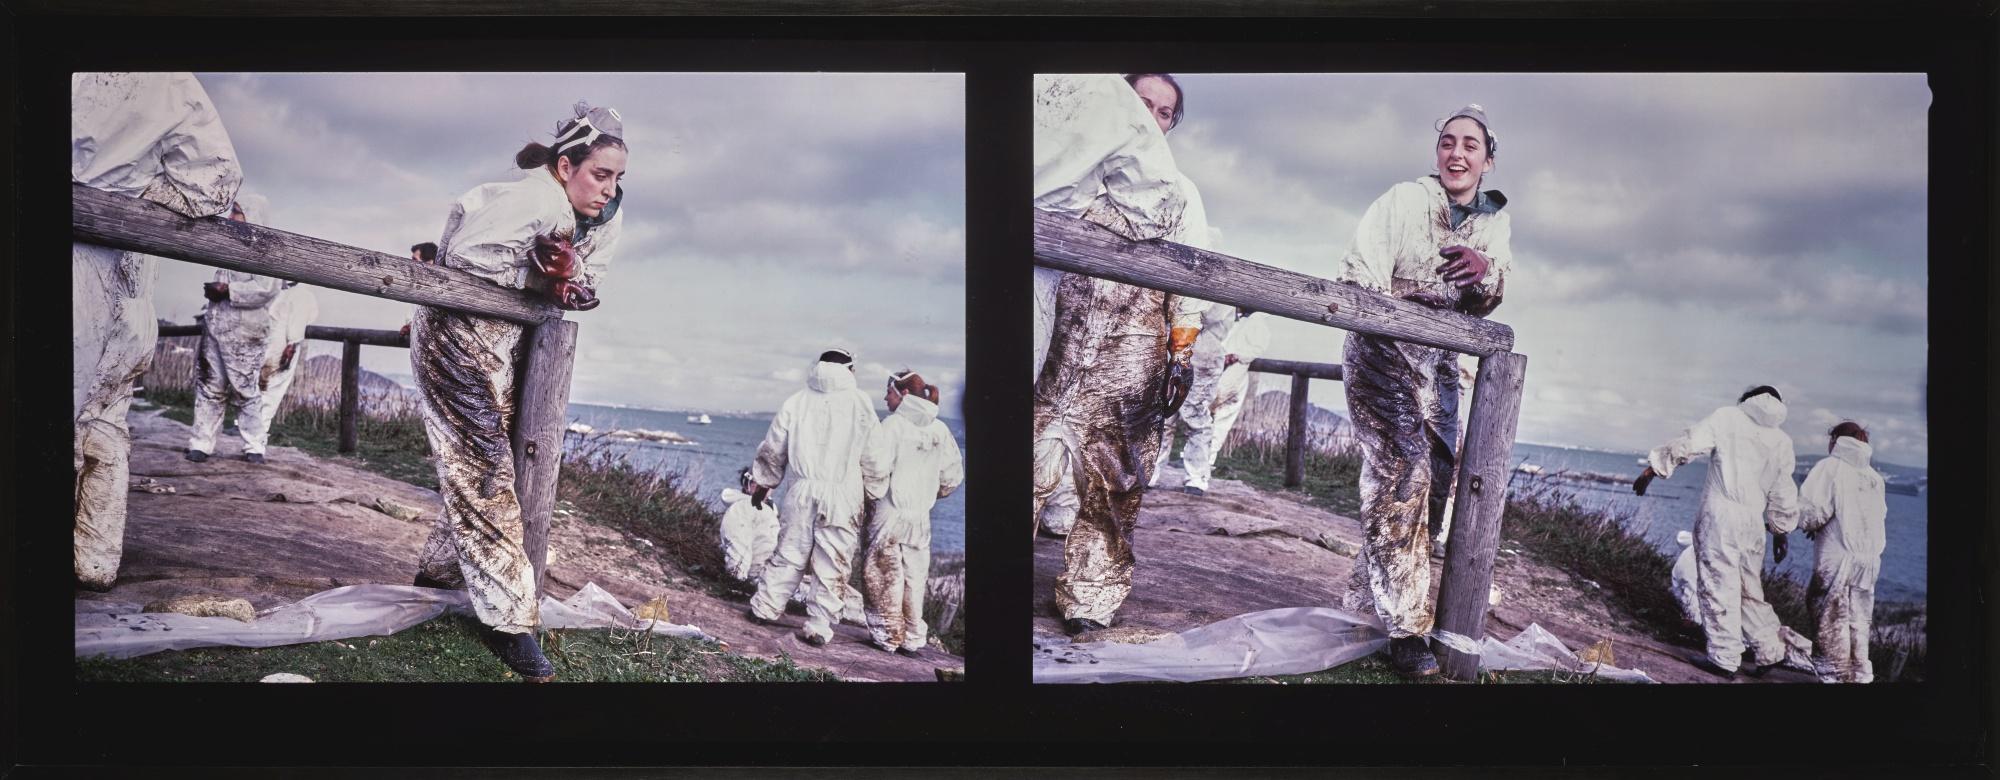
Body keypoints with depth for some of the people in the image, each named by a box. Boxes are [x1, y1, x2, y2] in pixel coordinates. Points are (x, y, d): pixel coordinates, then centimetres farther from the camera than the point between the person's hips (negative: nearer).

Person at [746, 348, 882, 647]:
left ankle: (765, 608, 22)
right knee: (833, 563, 3)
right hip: (842, 497, -3)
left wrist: (761, 484, 24)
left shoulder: (797, 401, 4)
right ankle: (818, 627, 4)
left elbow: (773, 450, 11)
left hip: (801, 490, 3)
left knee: (789, 553, 16)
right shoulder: (860, 403, -4)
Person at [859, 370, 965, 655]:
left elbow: (875, 464, -22)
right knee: (914, 577, 12)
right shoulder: (940, 430, 4)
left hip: (890, 513, -5)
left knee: (886, 576, 5)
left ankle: (887, 636, 10)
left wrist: (873, 493, -4)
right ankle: (913, 638, 18)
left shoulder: (893, 425, -13)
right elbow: (952, 474, 9)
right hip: (921, 515, 5)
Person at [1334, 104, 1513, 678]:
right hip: (1383, 351, -7)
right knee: (1402, 473, -18)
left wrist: (1484, 273, -24)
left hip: (1439, 361, 7)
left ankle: (1366, 600, 23)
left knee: (1436, 481, 8)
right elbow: (1359, 278, -15)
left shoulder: (1494, 221, 7)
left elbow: (1486, 303, -3)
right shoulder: (1403, 201, -10)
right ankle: (1405, 626, -16)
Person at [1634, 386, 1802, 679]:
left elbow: (1686, 444, -9)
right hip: (1752, 525, 5)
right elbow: (1783, 495, 14)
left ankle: (1725, 658, 1)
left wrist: (1652, 469, -3)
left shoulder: (1727, 418, -1)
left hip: (1719, 515, -5)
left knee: (1718, 587, -1)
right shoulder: (1782, 441, 11)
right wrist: (1781, 532, 24)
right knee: (1750, 589, 17)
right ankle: (1770, 650, 20)